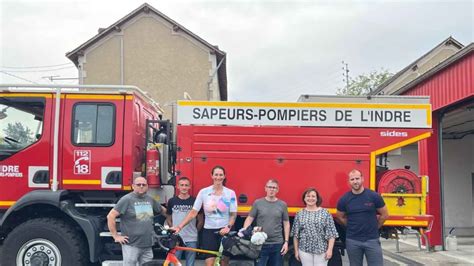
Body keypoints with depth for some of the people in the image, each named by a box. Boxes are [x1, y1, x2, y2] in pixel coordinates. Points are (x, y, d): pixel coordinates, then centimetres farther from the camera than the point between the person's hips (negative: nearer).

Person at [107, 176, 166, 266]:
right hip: (131, 245, -6)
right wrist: (116, 236, -12)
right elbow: (110, 216, -12)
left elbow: (163, 210, 26)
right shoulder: (127, 199, -9)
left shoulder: (150, 200, 10)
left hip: (147, 245, 6)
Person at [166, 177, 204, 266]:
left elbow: (200, 220, 8)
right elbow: (168, 219, 13)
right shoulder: (172, 201, 3)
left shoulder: (195, 201, 0)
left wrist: (194, 231, 5)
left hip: (191, 239, 0)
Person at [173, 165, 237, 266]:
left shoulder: (230, 193, -3)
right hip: (209, 231, 0)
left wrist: (228, 227, -17)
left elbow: (233, 214, 1)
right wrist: (179, 227, -10)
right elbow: (193, 213, -3)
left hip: (224, 231, 1)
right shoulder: (203, 192, -3)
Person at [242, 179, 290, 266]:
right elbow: (249, 219, 0)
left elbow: (286, 224, 8)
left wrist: (286, 242, 2)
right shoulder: (257, 203, 1)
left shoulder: (282, 205, 5)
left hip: (277, 244, 2)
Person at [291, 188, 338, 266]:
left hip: (322, 250, -1)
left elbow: (331, 233, -3)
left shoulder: (325, 213, -1)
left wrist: (330, 249, -9)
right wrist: (296, 250, 5)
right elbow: (295, 235, 7)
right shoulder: (299, 214, 4)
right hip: (304, 250, 2)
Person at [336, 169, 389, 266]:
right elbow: (340, 217, 12)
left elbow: (384, 215, 5)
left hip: (372, 239, -1)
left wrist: (373, 227, 9)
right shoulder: (344, 199, -3)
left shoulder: (374, 196, -7)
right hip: (352, 241, 1)